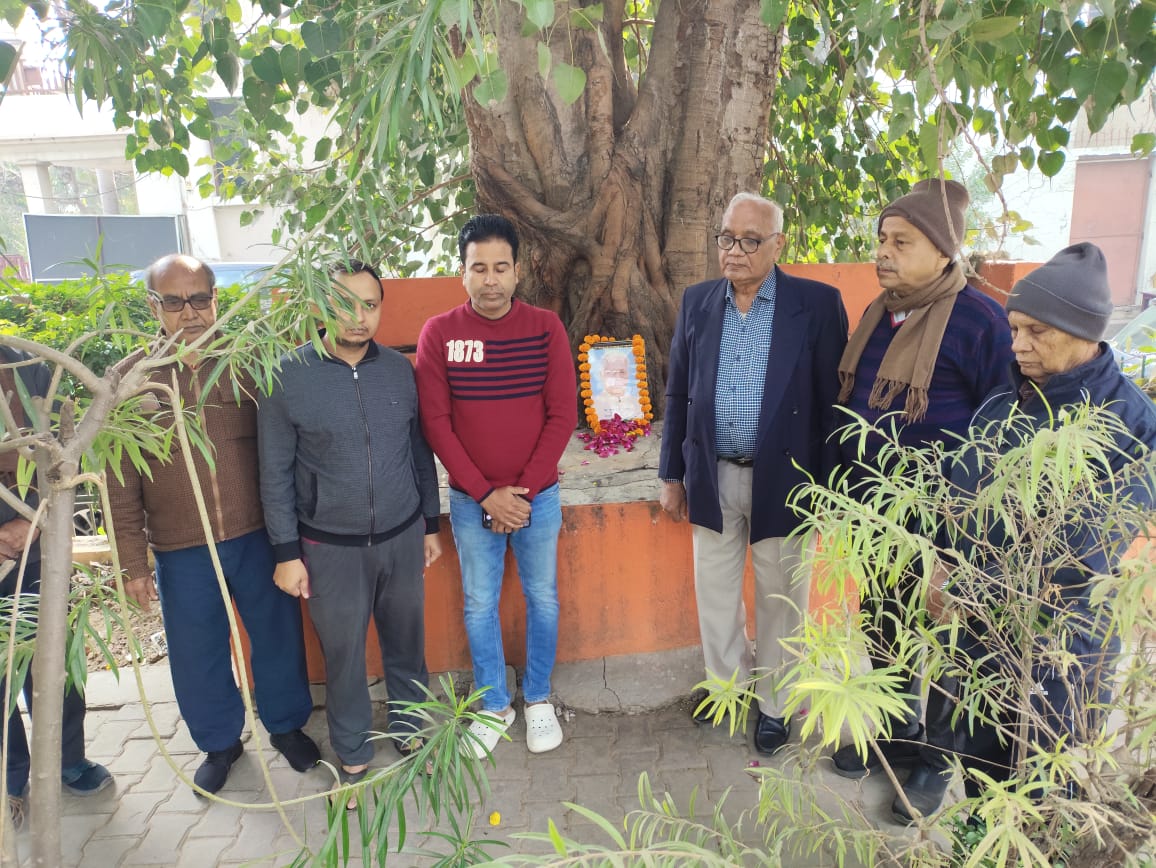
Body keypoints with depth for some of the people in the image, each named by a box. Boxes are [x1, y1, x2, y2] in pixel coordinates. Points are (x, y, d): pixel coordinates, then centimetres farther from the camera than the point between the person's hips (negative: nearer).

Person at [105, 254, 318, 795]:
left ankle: (287, 724, 38)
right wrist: (133, 563, 0)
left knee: (277, 635, 13)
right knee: (197, 654, 14)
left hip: (258, 534, 0)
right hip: (180, 549, 1)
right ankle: (219, 742, 39)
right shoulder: (129, 378, -3)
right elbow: (121, 483, 0)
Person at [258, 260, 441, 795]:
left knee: (406, 643, 16)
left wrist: (430, 525, 11)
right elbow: (275, 473, -5)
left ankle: (409, 729, 39)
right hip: (331, 547, -2)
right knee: (343, 655, 11)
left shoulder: (398, 369, 0)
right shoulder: (288, 376, -10)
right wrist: (287, 553, -6)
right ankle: (353, 757, 32)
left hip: (402, 537, 3)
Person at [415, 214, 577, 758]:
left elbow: (562, 416, -7)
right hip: (471, 502, 0)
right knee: (480, 604, 12)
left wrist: (522, 492, -12)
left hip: (538, 497, 0)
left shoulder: (545, 328, -7)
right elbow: (435, 422, -8)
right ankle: (493, 706, 32)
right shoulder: (438, 334, -7)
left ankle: (538, 699, 35)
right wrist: (486, 494, -13)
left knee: (542, 598, 14)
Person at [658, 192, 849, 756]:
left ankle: (774, 704, 33)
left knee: (780, 599, 12)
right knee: (714, 591, 17)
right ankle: (727, 681, 41)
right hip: (712, 478, 3)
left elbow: (833, 401, -7)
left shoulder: (818, 304, -8)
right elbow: (677, 395, 7)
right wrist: (672, 475, 7)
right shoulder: (697, 302, 3)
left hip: (783, 478, -3)